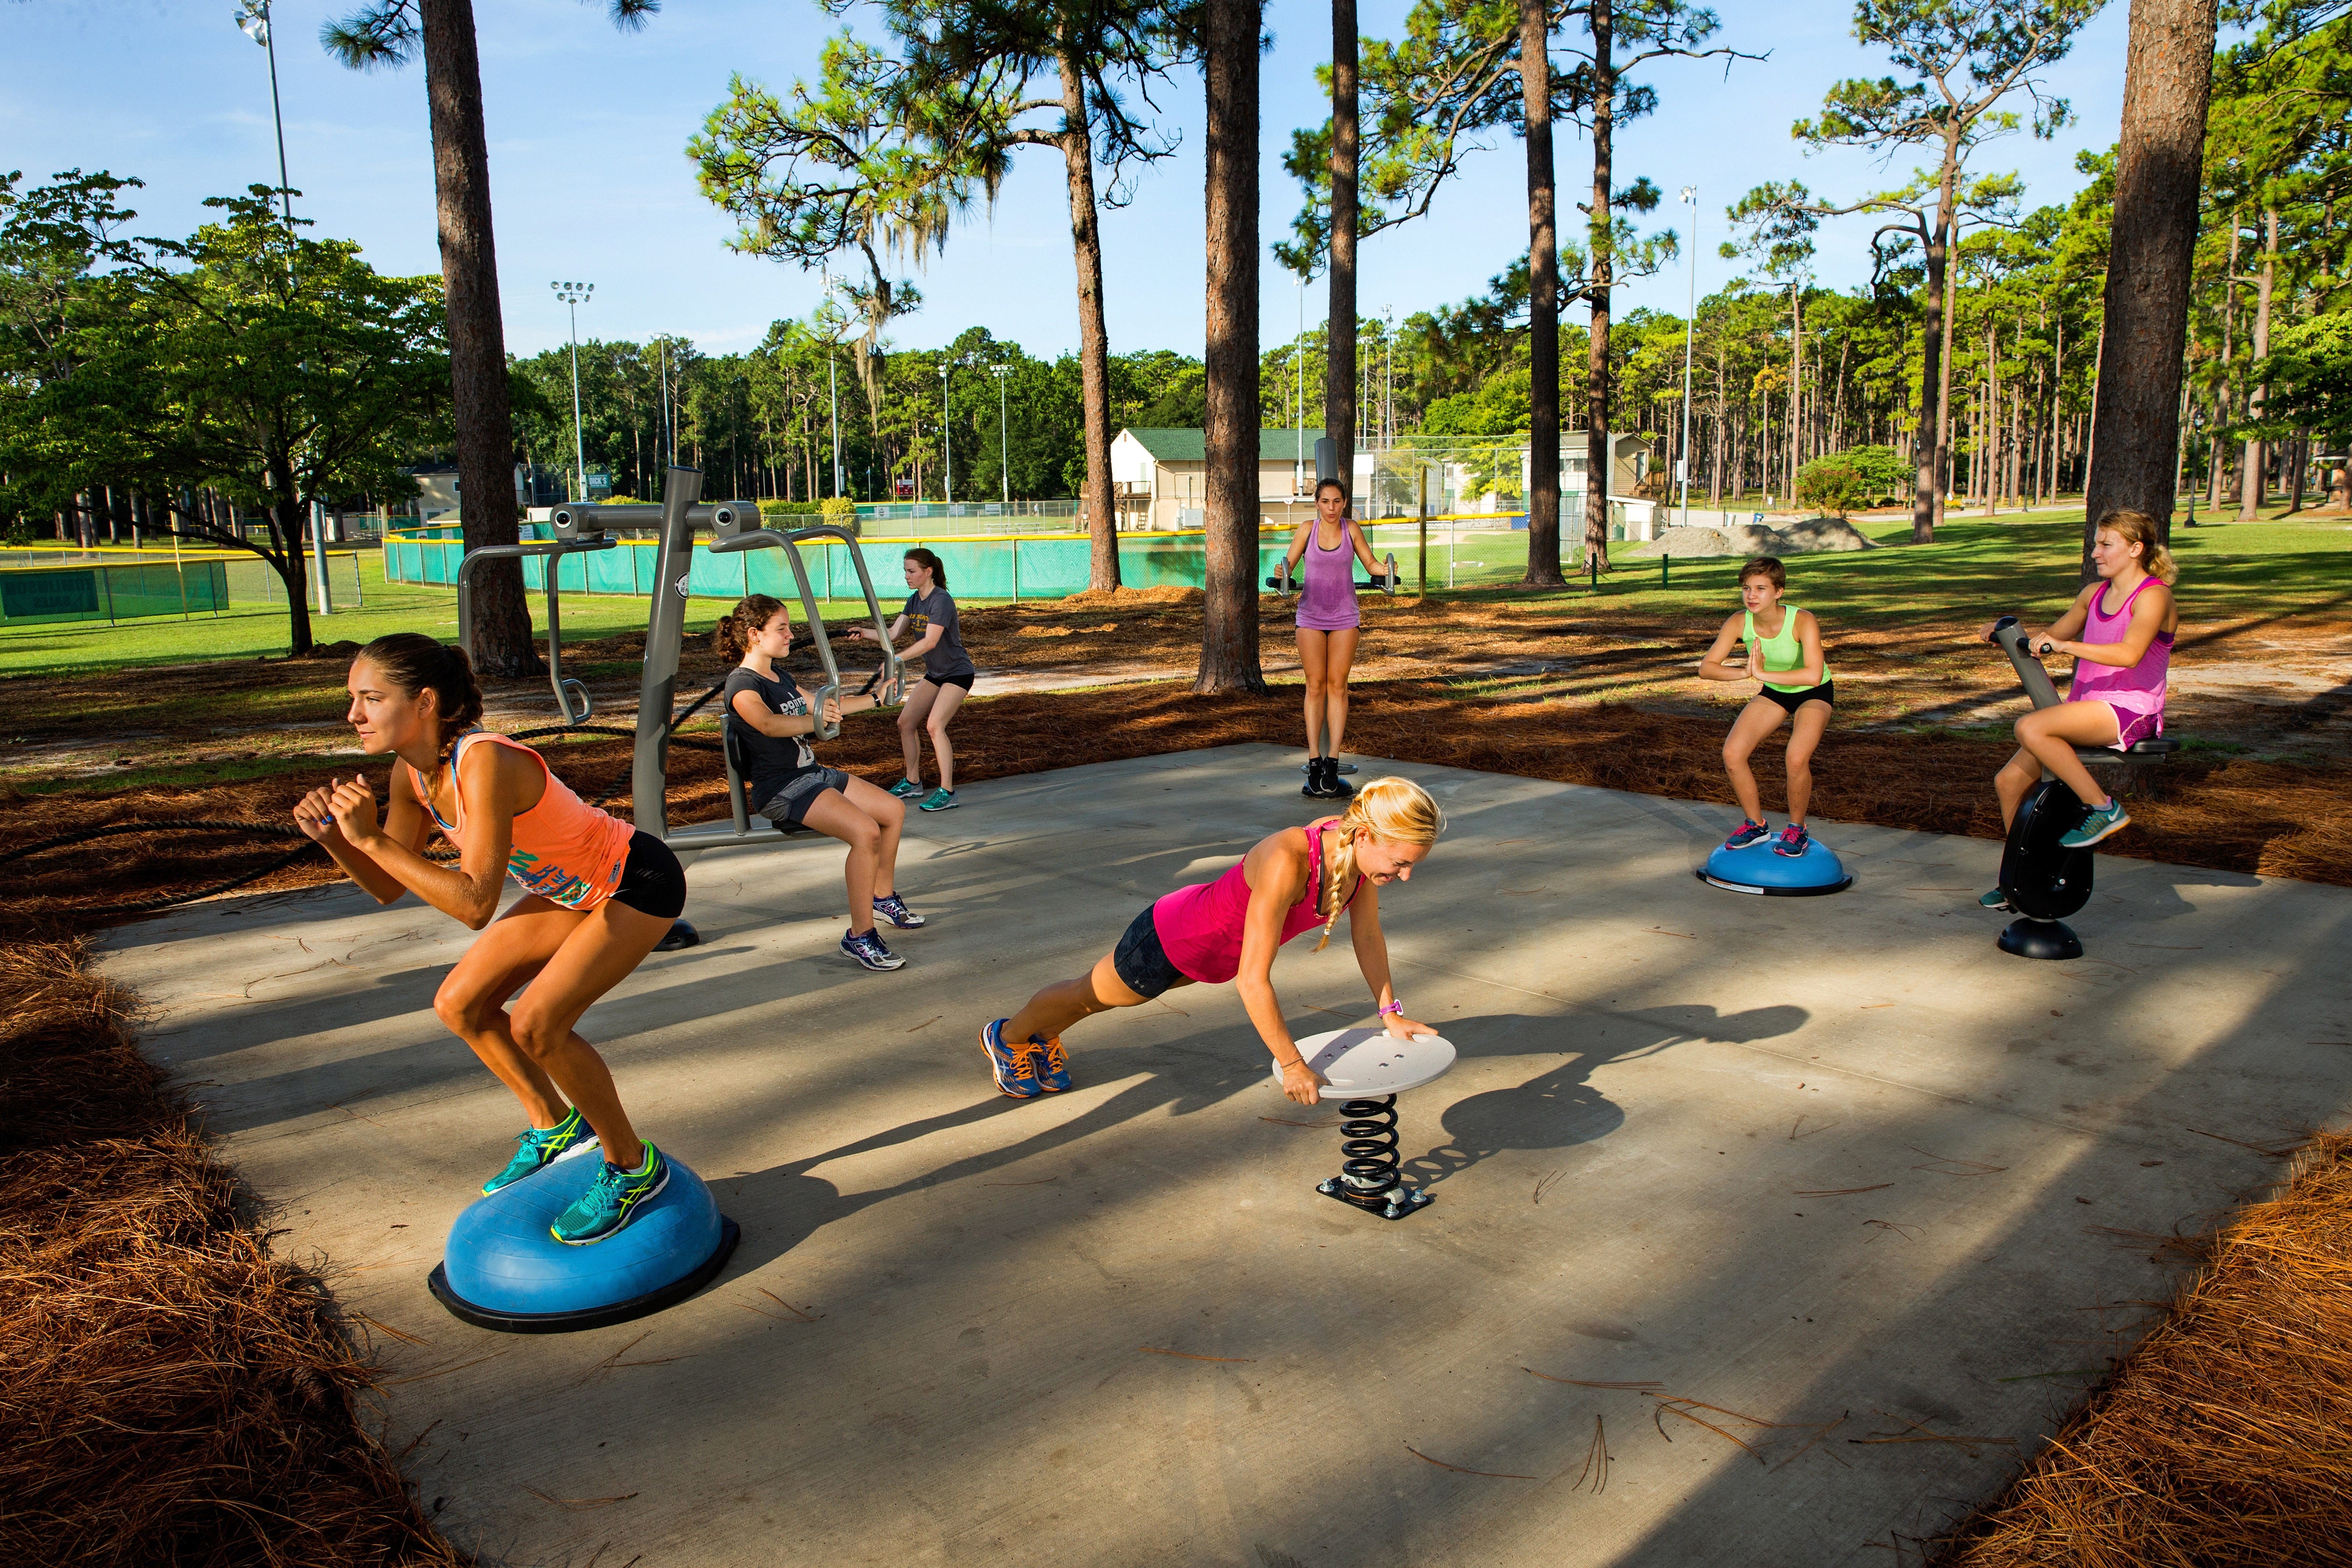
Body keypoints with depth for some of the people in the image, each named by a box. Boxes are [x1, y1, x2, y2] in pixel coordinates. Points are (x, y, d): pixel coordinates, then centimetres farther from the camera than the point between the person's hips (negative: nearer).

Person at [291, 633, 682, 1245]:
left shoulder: (486, 764, -33)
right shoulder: (413, 772, -7)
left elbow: (475, 905, -37)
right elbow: (388, 887, 2)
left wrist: (371, 837, -35)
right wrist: (333, 838, -15)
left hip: (641, 884, -9)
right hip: (574, 889, 9)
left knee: (536, 1025, -19)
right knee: (460, 1005, 6)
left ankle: (633, 1167, 3)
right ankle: (556, 1126, 27)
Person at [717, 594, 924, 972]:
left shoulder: (779, 675, 14)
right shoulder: (742, 685, -15)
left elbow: (822, 706, 30)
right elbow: (769, 724, -37)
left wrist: (874, 698, 36)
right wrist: (815, 720, -53)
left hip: (812, 773, 10)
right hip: (780, 789, -10)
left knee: (893, 809, 11)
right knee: (865, 831, -28)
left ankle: (883, 896, 30)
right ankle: (860, 935, -21)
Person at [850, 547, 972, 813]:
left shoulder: (941, 600, -21)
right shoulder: (914, 600, 5)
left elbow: (930, 642, -30)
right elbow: (894, 633, -1)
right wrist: (865, 633, -18)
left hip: (958, 673, -9)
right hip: (934, 673, 9)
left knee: (935, 724, -23)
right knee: (906, 722, 6)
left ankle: (947, 792, -20)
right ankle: (913, 782, 22)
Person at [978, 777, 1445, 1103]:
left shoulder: (1365, 850, -22)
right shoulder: (1287, 863, -44)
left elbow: (1367, 934, -3)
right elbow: (1253, 981, -40)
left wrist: (1389, 1012, 1)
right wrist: (1291, 1065, -34)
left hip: (1216, 953, 6)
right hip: (1171, 942, -6)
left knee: (1104, 1001, 34)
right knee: (1089, 996, 24)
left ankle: (1043, 1037, 62)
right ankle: (1007, 1037, 54)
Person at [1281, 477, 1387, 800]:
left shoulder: (1351, 529, 0)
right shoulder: (1307, 529, -2)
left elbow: (1370, 562, 6)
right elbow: (1289, 563, -1)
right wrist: (1283, 575, -23)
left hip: (1344, 617, 0)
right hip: (1311, 616, 0)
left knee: (1337, 686, 0)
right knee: (1315, 686, 0)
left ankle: (1333, 762, 2)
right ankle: (1314, 762, 3)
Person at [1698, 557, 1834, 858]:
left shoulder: (1803, 621, -32)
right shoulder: (1739, 623, -20)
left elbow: (1814, 676, -44)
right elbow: (1707, 667, -22)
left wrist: (1762, 673, -43)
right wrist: (1745, 672, -38)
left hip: (1814, 694, -4)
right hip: (1774, 692, 5)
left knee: (1797, 758, -27)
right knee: (1732, 754, -11)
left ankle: (1796, 829, 1)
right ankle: (1755, 824, 12)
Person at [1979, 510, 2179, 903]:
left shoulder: (2153, 596, -9)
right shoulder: (2095, 594, 15)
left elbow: (2129, 654, -26)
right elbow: (2054, 635, 28)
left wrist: (2066, 645, -34)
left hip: (2130, 712, -8)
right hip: (2085, 706, 8)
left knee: (2031, 728, -31)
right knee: (2009, 781, -1)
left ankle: (2104, 809, -20)